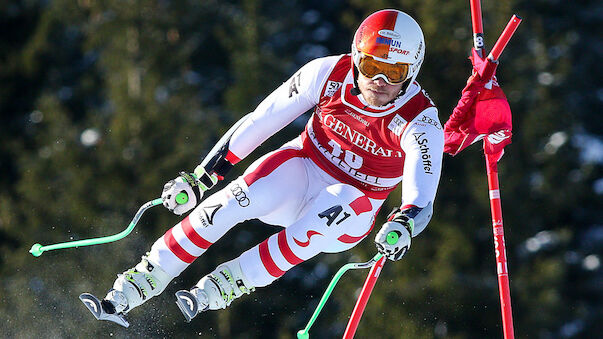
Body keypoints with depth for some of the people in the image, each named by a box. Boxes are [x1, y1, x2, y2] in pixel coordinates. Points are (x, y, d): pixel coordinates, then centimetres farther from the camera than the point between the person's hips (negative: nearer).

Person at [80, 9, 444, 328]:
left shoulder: (421, 122, -24)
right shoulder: (329, 74, -18)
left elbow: (422, 200, -34)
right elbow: (262, 121, -9)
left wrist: (402, 225, -59)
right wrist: (203, 174, -8)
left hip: (354, 205, -2)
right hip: (303, 169, 2)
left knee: (318, 227, -37)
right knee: (231, 202, -25)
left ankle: (219, 288, -31)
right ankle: (128, 295, -20)